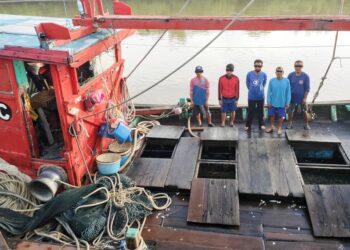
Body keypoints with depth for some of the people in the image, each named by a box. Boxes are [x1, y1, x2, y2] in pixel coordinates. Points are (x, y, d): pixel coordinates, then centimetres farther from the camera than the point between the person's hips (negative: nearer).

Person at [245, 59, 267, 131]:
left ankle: (261, 125, 29)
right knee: (250, 112, 5)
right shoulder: (249, 74, -11)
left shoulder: (264, 75, -9)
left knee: (260, 111, 14)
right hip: (251, 97, -1)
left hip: (261, 97, 1)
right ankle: (248, 125, 20)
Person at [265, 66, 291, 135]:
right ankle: (271, 127, 33)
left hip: (282, 103, 0)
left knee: (281, 116, 11)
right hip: (273, 102, 1)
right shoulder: (272, 81, -8)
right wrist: (268, 101, -4)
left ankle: (279, 128, 29)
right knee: (272, 115, 14)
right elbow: (269, 92, -3)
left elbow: (288, 92, -4)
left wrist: (287, 102, -4)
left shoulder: (286, 81, -8)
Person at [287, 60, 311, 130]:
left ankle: (306, 124, 22)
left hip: (301, 98, -1)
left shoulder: (305, 76, -7)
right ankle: (289, 123, 24)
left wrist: (305, 98, -9)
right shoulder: (291, 75, -4)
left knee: (304, 111, 8)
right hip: (292, 97, 1)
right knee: (290, 111, 8)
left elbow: (307, 88, -5)